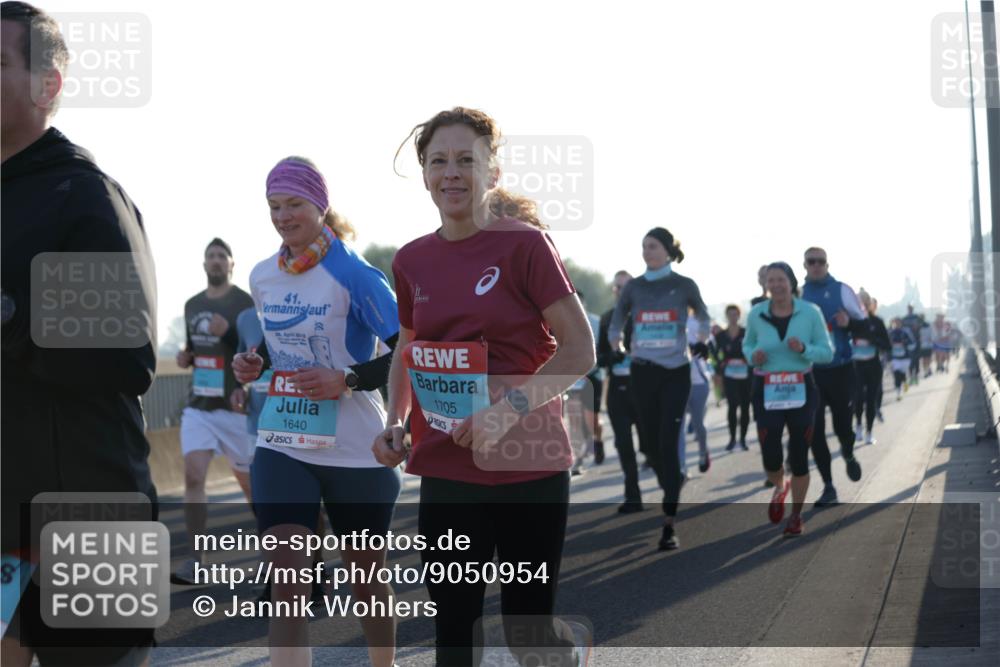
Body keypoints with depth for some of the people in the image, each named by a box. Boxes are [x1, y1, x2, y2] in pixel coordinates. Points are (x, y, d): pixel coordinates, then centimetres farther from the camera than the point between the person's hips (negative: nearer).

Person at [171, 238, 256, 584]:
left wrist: (229, 332, -25)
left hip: (235, 407, -4)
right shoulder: (192, 305, 11)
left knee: (250, 481, 8)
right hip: (198, 406, 4)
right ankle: (194, 560, -12)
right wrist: (186, 358, 4)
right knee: (193, 475, -12)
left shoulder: (246, 304, -7)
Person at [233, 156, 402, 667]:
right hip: (281, 447, 4)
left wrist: (347, 380, -22)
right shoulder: (262, 277, 5)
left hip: (354, 450, -4)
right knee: (286, 582, -10)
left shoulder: (353, 274, -13)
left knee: (366, 577, 14)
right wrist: (256, 364, 3)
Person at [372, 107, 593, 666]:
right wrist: (396, 423, 4)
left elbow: (580, 350, -11)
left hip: (528, 468, -4)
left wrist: (508, 410, -22)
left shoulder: (525, 244, -9)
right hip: (446, 471, 4)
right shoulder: (412, 261, 6)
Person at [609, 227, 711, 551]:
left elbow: (703, 316, 18)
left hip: (676, 372, -3)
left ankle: (669, 524, -13)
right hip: (643, 372, 3)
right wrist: (615, 351, 8)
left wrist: (702, 341, 10)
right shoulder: (634, 287, 4)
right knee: (652, 442, 7)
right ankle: (672, 490, 31)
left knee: (668, 442, -12)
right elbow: (616, 323, 17)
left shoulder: (684, 285, -1)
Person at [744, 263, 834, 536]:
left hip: (801, 390, 0)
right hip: (768, 391, 1)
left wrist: (803, 348, -21)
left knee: (799, 457, 2)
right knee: (770, 457, -7)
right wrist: (753, 355, -9)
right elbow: (748, 343, 14)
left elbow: (827, 352, -2)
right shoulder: (756, 314, -3)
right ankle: (779, 488, 31)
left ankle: (796, 516, 23)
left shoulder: (811, 312, -6)